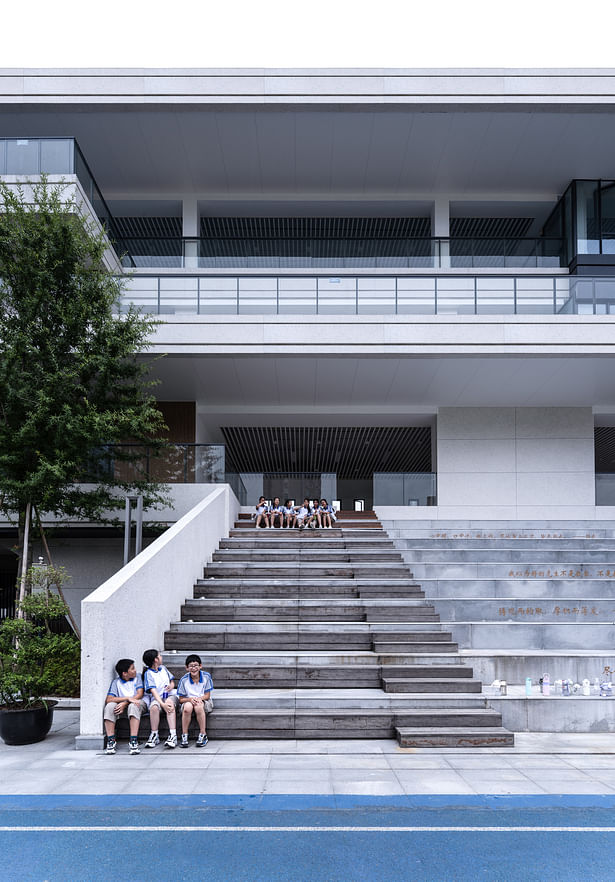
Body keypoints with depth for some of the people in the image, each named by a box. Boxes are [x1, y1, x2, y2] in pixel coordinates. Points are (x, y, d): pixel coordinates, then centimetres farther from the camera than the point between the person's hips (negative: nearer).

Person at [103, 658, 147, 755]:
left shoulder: (137, 677, 7)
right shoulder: (116, 682, 5)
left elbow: (140, 694, -6)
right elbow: (109, 699, -10)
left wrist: (125, 703, -21)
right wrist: (128, 698, -22)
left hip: (137, 703, -1)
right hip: (121, 704, 1)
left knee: (133, 706, -37)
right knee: (110, 706, -29)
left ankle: (133, 741, -41)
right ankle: (111, 741, -27)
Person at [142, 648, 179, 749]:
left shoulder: (163, 668, 15)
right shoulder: (148, 673, -2)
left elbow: (172, 680, 26)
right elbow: (153, 690, -14)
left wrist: (171, 685, -1)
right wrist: (162, 704, -28)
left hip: (170, 695, 2)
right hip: (157, 698, -2)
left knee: (170, 703, -33)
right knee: (154, 707, -36)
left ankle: (173, 735, -42)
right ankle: (154, 736, -20)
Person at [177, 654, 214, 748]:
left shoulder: (206, 676, -8)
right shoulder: (184, 679, -7)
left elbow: (207, 695, -4)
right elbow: (181, 699, -3)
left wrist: (199, 698, -24)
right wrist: (190, 699, -23)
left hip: (203, 701, -1)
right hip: (188, 701, 1)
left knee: (198, 707, -36)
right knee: (187, 707, -35)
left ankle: (203, 735, -23)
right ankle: (184, 736, -24)